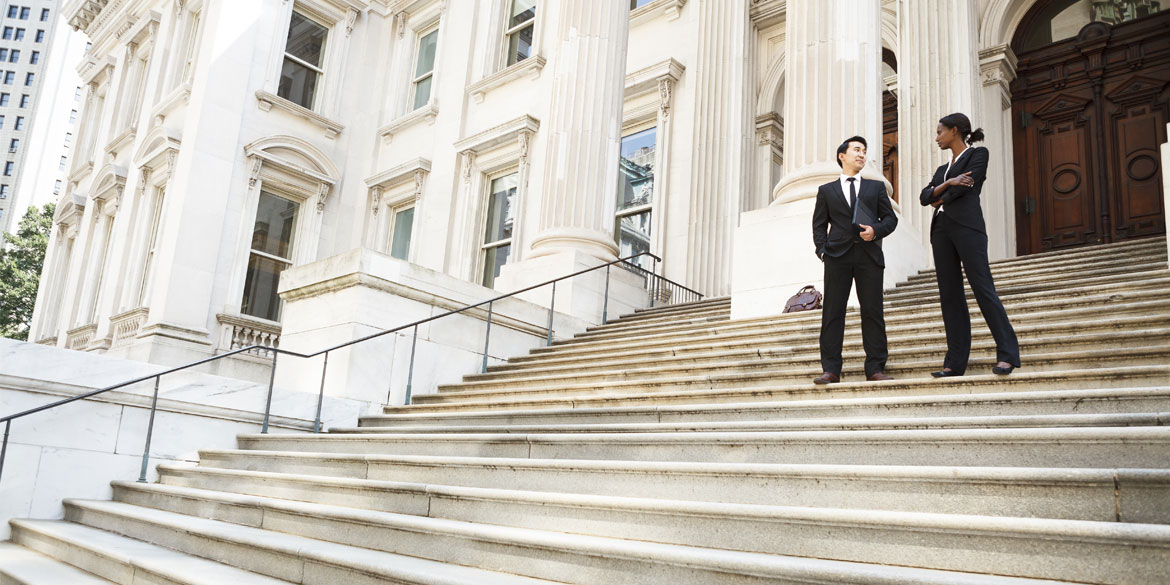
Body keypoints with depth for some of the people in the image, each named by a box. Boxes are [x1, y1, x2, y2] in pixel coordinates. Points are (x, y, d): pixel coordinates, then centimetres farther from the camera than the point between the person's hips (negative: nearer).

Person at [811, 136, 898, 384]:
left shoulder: (876, 187, 21)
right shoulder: (827, 190, 18)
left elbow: (890, 217, 15)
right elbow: (819, 224, 12)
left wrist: (876, 230, -7)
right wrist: (822, 250, -3)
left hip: (869, 254, 1)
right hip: (838, 254, -1)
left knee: (872, 311, -4)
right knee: (832, 312, -5)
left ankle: (875, 369, -1)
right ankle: (831, 370, -4)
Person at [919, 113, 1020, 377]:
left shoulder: (978, 154, 7)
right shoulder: (943, 169, 26)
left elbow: (965, 187, -8)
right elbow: (924, 196, 11)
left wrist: (940, 200, 7)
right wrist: (948, 184, -6)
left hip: (967, 227, -7)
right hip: (941, 230, 7)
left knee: (983, 289, -12)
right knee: (950, 295, 1)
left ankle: (1007, 354, -9)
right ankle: (955, 362, 0)